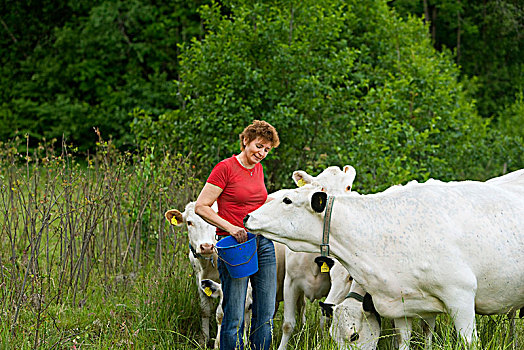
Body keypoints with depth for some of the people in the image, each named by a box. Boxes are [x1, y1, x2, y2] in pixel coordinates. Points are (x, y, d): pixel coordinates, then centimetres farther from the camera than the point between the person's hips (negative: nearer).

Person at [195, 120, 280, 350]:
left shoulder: (258, 169, 14)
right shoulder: (226, 168, -7)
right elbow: (201, 207, -10)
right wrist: (230, 227, -18)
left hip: (263, 243, 7)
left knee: (265, 314, 7)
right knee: (234, 318, -6)